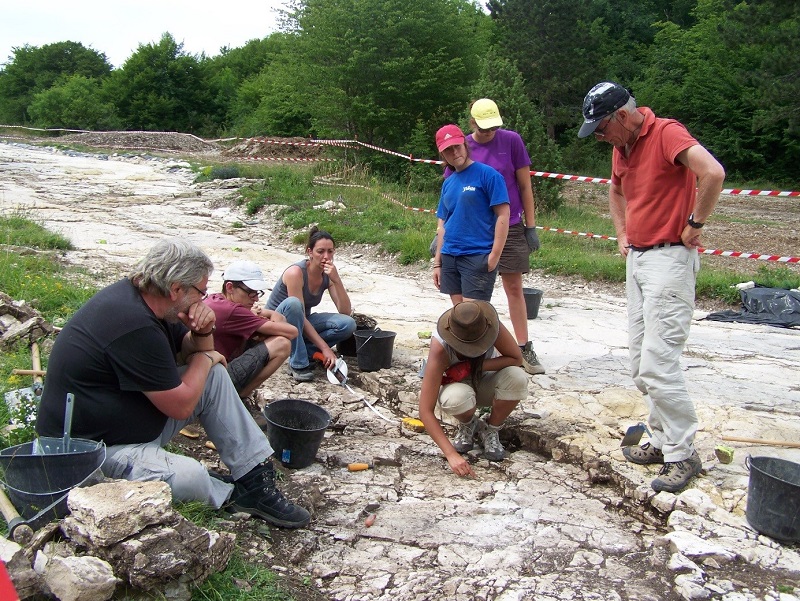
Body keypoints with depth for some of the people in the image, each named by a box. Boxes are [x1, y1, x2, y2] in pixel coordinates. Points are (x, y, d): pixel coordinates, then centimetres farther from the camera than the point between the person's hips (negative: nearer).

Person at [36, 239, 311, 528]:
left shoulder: (137, 295, 0)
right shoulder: (135, 326, -29)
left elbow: (193, 353, 13)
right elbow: (182, 405, -22)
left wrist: (202, 332, -10)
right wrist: (206, 358, -5)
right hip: (98, 447, -10)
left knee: (214, 375, 4)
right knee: (189, 476, -35)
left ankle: (256, 479, 2)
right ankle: (233, 494, 1)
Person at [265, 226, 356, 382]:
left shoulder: (328, 275, -7)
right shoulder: (296, 272, -25)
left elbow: (346, 312, -14)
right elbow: (298, 312, -28)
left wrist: (336, 280, -27)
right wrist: (325, 348, -30)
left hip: (300, 324, 5)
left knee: (348, 324, -18)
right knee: (292, 303, -40)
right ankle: (298, 363, -27)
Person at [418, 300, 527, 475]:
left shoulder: (491, 325, -30)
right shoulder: (440, 349, -35)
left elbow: (516, 358, -18)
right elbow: (425, 411, -35)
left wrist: (472, 366, -31)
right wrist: (451, 455, -43)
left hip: (485, 385, 3)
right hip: (459, 385, -2)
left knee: (517, 377, -32)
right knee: (456, 398, -40)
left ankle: (491, 430, -3)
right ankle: (467, 425, -1)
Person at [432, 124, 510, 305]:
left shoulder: (487, 174, -5)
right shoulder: (448, 183, 14)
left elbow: (503, 215, -9)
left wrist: (495, 255, -15)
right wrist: (437, 262, 15)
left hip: (478, 257, -6)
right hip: (450, 256, 7)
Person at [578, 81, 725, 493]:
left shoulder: (666, 133, -13)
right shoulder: (621, 148, 13)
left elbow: (713, 173, -30)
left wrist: (694, 224, -19)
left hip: (669, 259, -9)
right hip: (636, 258, 9)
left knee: (657, 361, -12)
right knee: (640, 362, 11)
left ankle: (683, 454, 0)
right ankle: (663, 440, 23)